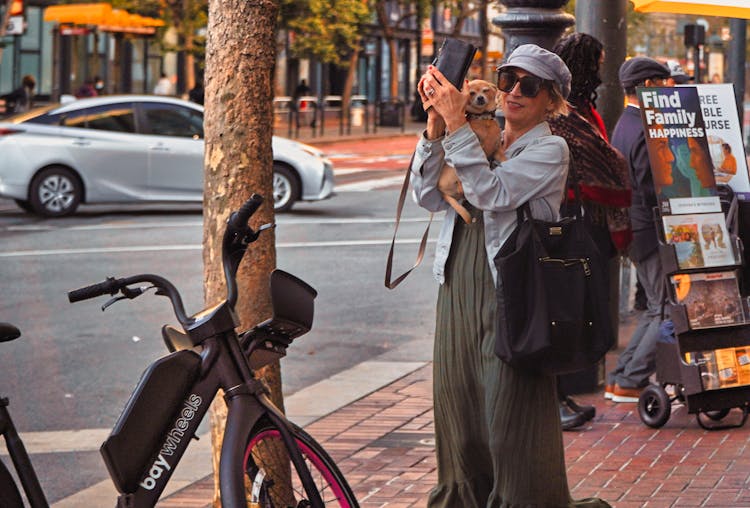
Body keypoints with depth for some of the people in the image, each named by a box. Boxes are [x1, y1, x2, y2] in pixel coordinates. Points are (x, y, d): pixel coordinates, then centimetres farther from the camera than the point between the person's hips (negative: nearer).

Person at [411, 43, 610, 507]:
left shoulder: (550, 150, -2)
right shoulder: (481, 142, 17)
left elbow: (491, 191, -17)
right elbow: (429, 196, 4)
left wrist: (456, 122, -18)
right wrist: (436, 126, -6)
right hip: (458, 291, 6)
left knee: (510, 419, -6)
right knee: (458, 408, 10)